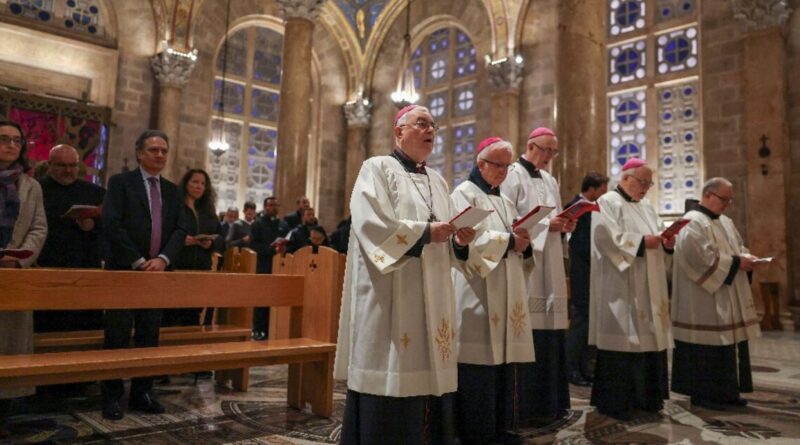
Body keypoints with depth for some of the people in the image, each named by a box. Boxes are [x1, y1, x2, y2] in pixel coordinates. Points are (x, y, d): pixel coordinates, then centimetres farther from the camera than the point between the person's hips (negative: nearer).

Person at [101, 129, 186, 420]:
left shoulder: (172, 190, 14)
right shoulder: (120, 182, 0)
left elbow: (180, 230, 6)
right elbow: (111, 224, -10)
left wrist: (163, 259, -11)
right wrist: (139, 261, -14)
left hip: (158, 271, 4)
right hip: (124, 271, -4)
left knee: (149, 337, 8)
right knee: (117, 337, 1)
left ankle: (142, 394, 17)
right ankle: (112, 397, 12)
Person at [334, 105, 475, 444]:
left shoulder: (437, 180, 19)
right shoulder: (377, 168, 1)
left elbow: (448, 244, 16)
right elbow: (371, 224, -16)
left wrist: (460, 241, -6)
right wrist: (424, 232, -17)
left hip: (431, 300, 6)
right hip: (389, 297, -6)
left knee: (427, 375, 7)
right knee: (391, 380, -5)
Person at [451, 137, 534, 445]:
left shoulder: (505, 202, 21)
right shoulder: (465, 194, -2)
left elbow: (515, 243, 19)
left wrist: (523, 243, -3)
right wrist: (508, 240, -14)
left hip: (505, 291, 8)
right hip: (477, 290, -8)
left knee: (502, 355, 9)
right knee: (480, 357, -6)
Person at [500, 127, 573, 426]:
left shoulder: (549, 181, 20)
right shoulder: (513, 176, -5)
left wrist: (563, 225, 1)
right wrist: (545, 224, -16)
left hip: (549, 269, 8)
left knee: (549, 333, 9)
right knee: (530, 335, -7)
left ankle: (549, 402, 19)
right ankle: (530, 406, 3)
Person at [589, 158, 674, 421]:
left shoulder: (647, 208, 20)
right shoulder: (607, 203, -5)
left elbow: (656, 238, 18)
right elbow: (606, 237, -18)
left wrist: (666, 243, -4)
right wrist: (641, 241, -20)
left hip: (648, 287, 8)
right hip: (619, 286, -8)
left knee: (646, 337, 9)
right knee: (621, 339, -7)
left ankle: (643, 396, 20)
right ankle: (613, 401, 1)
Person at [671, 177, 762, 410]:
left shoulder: (725, 222, 17)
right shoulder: (693, 223, -12)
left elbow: (738, 246, 22)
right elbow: (703, 257, -21)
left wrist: (746, 258, 0)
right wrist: (735, 263, -17)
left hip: (727, 299, 9)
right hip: (704, 303, -9)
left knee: (727, 342, 11)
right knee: (707, 344, -4)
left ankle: (726, 391, 21)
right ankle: (702, 393, 5)